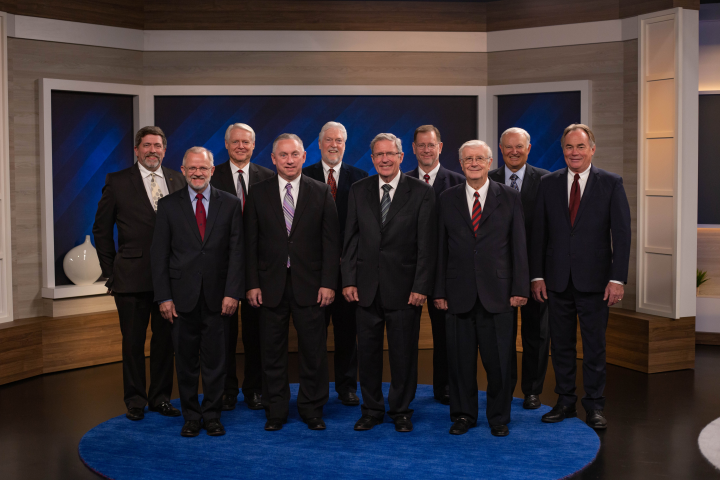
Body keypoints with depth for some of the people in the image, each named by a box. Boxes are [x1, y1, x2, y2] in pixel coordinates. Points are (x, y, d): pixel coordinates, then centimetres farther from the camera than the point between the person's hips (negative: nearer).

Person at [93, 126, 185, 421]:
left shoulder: (178, 181, 8)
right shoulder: (117, 182, 1)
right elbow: (101, 229, 4)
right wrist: (110, 272, 0)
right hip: (132, 275, -2)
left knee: (165, 339, 9)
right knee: (133, 341, 6)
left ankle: (161, 397, 22)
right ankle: (135, 400, 19)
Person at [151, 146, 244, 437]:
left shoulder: (230, 204, 4)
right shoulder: (169, 205, 4)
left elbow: (237, 251, 0)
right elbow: (159, 254, 2)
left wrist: (232, 293, -8)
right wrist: (164, 297, -4)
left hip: (217, 297, 0)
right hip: (183, 297, 0)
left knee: (215, 360, 6)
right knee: (186, 360, 8)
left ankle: (212, 415, 20)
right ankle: (191, 416, 22)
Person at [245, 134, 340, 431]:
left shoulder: (321, 193, 4)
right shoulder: (259, 194, 6)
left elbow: (331, 242, 1)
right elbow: (251, 243, 4)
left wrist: (328, 283, -6)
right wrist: (252, 284, -3)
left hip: (309, 285, 0)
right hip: (270, 285, 1)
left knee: (313, 351, 3)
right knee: (272, 351, 7)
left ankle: (312, 409, 18)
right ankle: (275, 411, 19)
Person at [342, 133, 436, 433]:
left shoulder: (421, 192, -1)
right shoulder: (358, 191, 7)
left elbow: (427, 245, -4)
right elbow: (351, 239, 8)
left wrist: (421, 286, -10)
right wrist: (349, 280, 0)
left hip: (404, 288, -2)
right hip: (367, 287, 3)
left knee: (404, 353, 6)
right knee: (368, 352, 9)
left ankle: (401, 411, 22)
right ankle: (371, 410, 24)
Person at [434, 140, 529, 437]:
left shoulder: (510, 197, 5)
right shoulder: (448, 199, 7)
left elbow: (519, 246, 3)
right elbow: (441, 248, 6)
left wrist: (520, 288, -3)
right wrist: (439, 291, 1)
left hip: (497, 293, -1)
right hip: (459, 294, 1)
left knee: (499, 361, 4)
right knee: (460, 361, 7)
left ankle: (499, 418, 20)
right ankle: (463, 415, 23)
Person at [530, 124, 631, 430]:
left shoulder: (611, 184, 0)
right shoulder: (549, 183, 6)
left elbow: (621, 233, -4)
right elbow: (539, 233, 6)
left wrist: (617, 278, -11)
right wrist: (537, 275, 1)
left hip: (594, 279, -2)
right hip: (557, 279, 2)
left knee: (594, 345, 5)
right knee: (561, 345, 10)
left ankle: (594, 406, 17)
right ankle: (565, 402, 22)